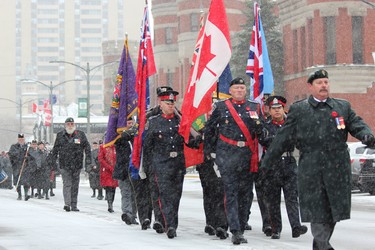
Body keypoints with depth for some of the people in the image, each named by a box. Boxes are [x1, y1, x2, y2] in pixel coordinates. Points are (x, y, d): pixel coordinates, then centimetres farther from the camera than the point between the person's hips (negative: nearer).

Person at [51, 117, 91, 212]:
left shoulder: (81, 134, 5)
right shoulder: (60, 135, 6)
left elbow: (87, 147, 6)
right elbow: (55, 149, 13)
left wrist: (88, 158, -4)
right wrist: (53, 160, 10)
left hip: (77, 164, 1)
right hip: (64, 164, -1)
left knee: (75, 185, 8)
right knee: (67, 184, -10)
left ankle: (74, 205, 14)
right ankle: (67, 204, -17)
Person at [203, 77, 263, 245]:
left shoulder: (254, 108, 12)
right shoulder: (220, 107, 7)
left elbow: (262, 132, 19)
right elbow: (208, 129, 12)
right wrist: (209, 150, 9)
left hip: (248, 156, 3)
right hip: (227, 156, -3)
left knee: (245, 193, 5)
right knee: (231, 192, -9)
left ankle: (241, 228, 15)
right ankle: (235, 231, -13)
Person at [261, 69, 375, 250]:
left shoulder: (343, 106, 14)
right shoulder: (298, 109, 8)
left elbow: (356, 124, 7)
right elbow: (283, 137, 8)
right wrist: (268, 160, 6)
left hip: (338, 167, 2)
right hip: (311, 168, -2)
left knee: (335, 208, 4)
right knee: (316, 209, -5)